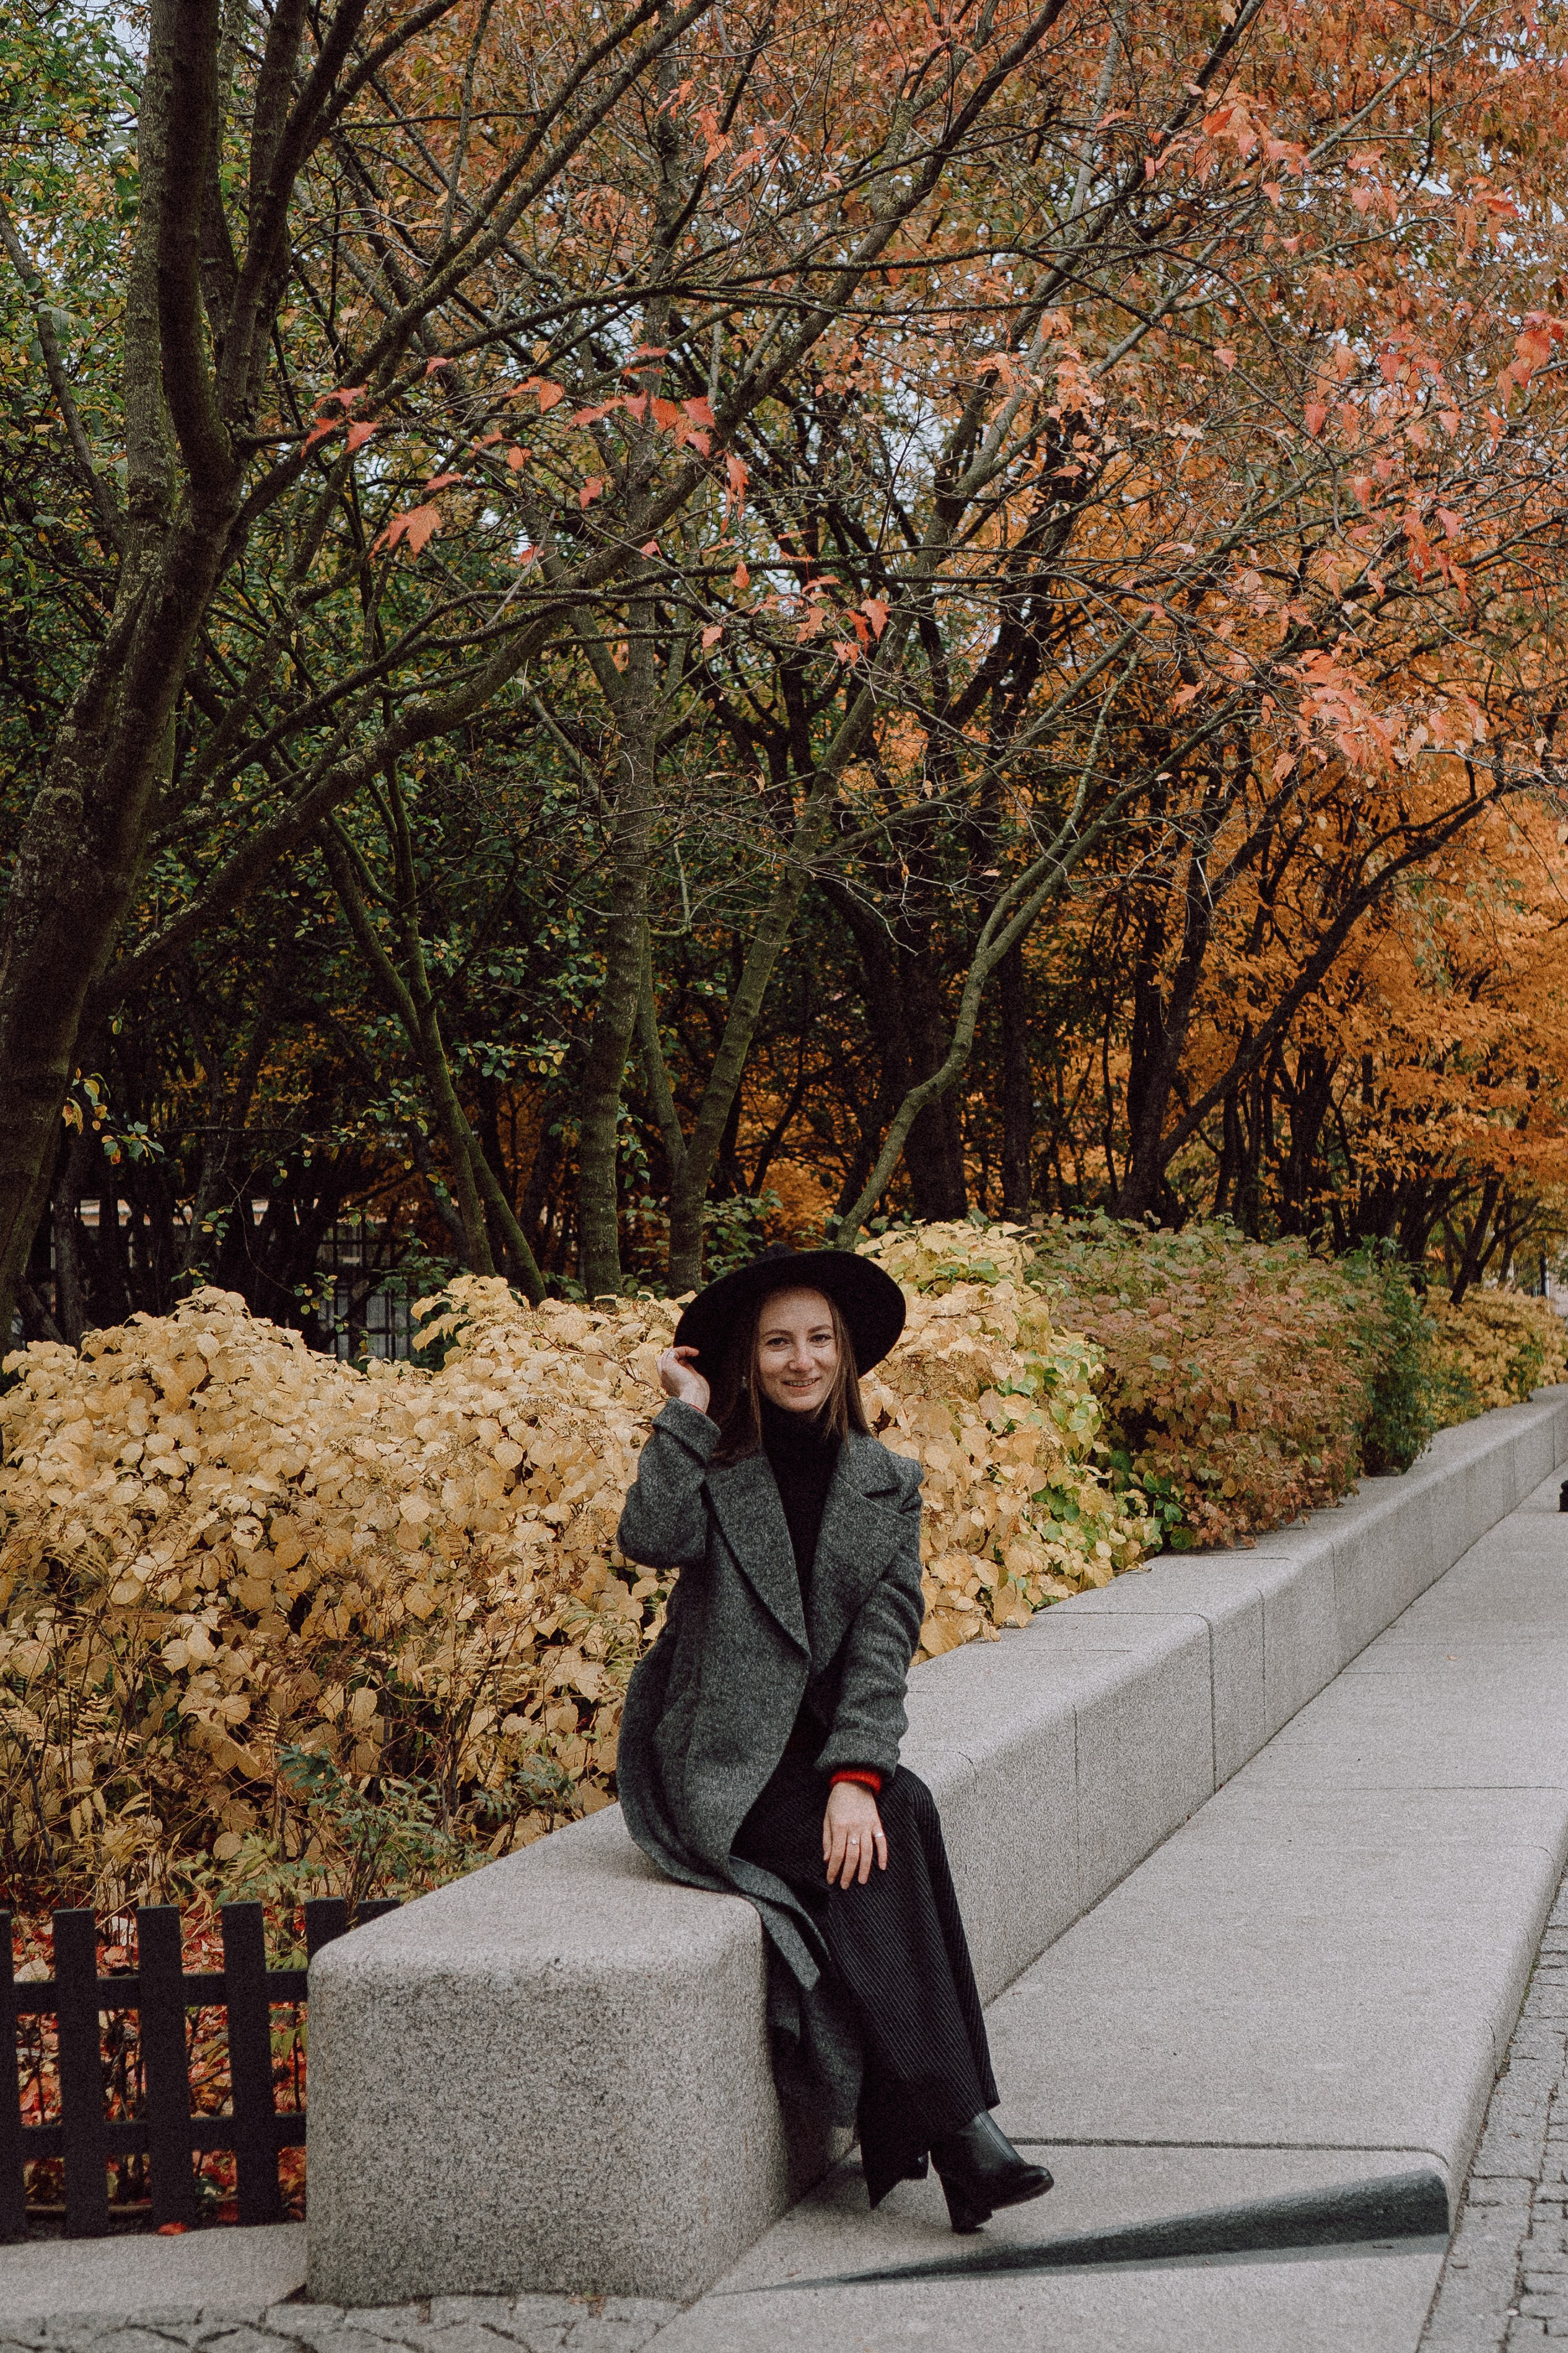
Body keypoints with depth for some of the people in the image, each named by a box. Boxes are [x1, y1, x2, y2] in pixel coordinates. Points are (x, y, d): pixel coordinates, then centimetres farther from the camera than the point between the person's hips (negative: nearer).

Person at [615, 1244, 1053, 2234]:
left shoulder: (887, 1485, 9)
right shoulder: (716, 1468, 2)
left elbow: (886, 1640, -3)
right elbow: (652, 1539, -21)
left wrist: (856, 1776, -17)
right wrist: (687, 1414, -11)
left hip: (829, 1756, 3)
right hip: (721, 1769, -3)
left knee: (891, 1818, -29)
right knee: (897, 1826, -27)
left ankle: (899, 2132, -25)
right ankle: (957, 2126, -27)